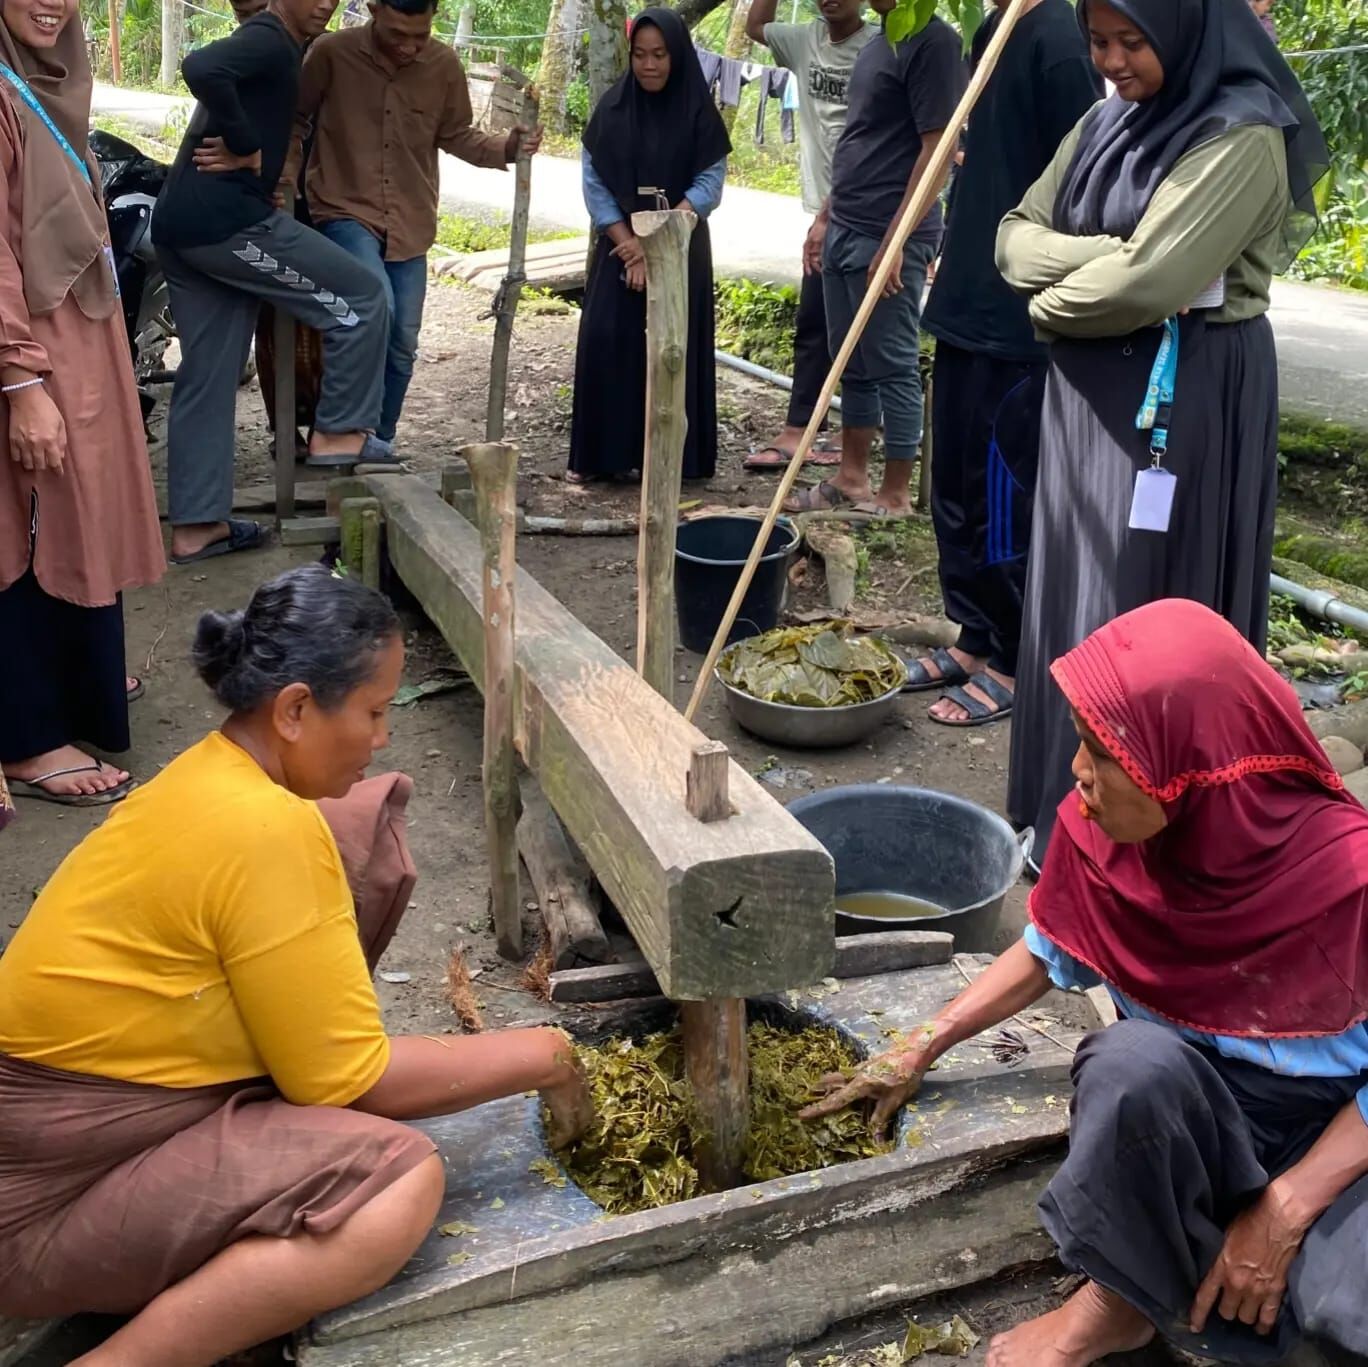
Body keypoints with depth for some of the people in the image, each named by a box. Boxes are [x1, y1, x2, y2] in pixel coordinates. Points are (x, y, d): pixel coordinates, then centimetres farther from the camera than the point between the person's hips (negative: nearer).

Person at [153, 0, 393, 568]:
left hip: (181, 223, 10)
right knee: (359, 299, 1)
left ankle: (195, 525, 15)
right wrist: (245, 147, -18)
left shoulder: (275, 47, 22)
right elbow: (202, 69, -28)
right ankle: (337, 432, 10)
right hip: (226, 218, -10)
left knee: (207, 376, 11)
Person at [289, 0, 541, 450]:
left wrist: (507, 146, -10)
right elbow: (294, 119, 2)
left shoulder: (444, 65, -4)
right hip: (344, 213, -4)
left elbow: (457, 136, 8)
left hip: (410, 224, 4)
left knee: (401, 343, 7)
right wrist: (288, 175, -13)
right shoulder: (332, 53, -11)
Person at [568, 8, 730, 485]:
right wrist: (628, 241, -12)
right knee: (606, 344, -5)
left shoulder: (699, 113, -4)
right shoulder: (612, 108, 1)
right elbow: (593, 182, -1)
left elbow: (709, 186, -7)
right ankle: (601, 454, 3)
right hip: (620, 247, 2)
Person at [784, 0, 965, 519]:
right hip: (845, 231, 9)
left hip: (886, 237, -9)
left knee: (892, 366, 0)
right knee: (851, 363, 14)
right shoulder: (879, 44, 16)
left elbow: (936, 147, -17)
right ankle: (851, 476, 25)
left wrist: (894, 241, -20)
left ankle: (895, 494, 9)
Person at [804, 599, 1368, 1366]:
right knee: (1131, 1061, -36)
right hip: (1183, 1104, 3)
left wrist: (1287, 1208, -23)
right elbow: (1050, 952, 6)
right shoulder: (1099, 830, -14)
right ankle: (1130, 1295, -10)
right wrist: (923, 1050, 6)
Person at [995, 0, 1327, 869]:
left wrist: (1054, 304, -5)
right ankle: (1070, 815, 28)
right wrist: (1110, 254, -14)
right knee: (1076, 602, 14)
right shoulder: (1107, 121, 10)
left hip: (1181, 399, -8)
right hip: (1091, 388, 8)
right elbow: (1016, 237, 4)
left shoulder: (1243, 136, -16)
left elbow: (1147, 283, -24)